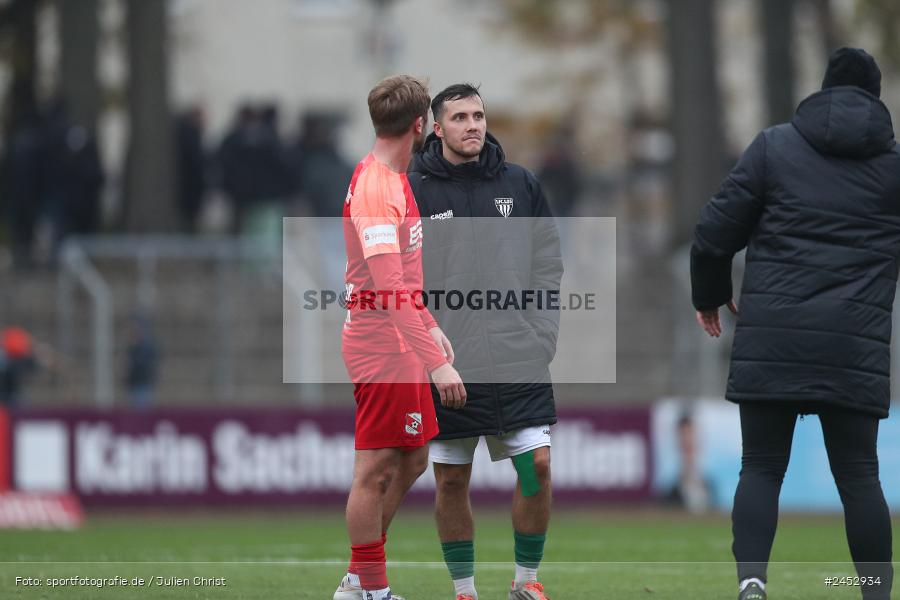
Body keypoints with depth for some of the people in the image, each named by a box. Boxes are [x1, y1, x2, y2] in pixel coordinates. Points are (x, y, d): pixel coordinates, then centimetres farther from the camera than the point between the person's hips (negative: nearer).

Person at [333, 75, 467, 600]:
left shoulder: (391, 180, 11)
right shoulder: (376, 189, -21)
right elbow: (390, 290, -27)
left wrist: (430, 326, 22)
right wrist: (437, 363, -30)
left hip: (399, 344, 10)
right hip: (382, 347, -10)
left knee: (411, 462, 16)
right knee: (377, 470, -2)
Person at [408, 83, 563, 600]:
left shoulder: (520, 185, 8)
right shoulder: (412, 191, -2)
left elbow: (548, 264, 12)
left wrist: (542, 336, 3)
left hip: (519, 360, 2)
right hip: (447, 362, -2)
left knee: (537, 462, -6)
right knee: (451, 479, 2)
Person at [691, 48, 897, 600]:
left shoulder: (775, 145, 6)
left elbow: (716, 231, 4)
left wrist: (710, 294, 20)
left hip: (771, 337, 0)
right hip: (855, 343, 0)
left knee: (762, 467, 4)